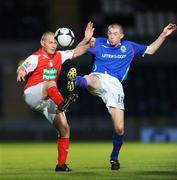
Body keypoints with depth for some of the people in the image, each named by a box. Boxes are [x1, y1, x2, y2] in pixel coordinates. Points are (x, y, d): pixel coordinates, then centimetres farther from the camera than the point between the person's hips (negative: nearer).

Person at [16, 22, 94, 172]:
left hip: (49, 100, 6)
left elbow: (76, 52, 14)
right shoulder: (35, 58, -8)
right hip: (32, 95, -6)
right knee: (51, 82, -36)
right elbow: (22, 68, -24)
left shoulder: (59, 56, 11)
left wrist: (87, 40, -1)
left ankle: (61, 164, 6)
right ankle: (62, 103, -65)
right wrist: (21, 72, -48)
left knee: (64, 128, -1)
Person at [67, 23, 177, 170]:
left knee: (119, 128, -5)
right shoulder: (98, 43, 14)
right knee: (90, 80, -43)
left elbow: (150, 50, 32)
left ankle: (114, 157, 19)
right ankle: (75, 81, -79)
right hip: (99, 77, -1)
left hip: (115, 85, 1)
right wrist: (86, 40, -6)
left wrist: (164, 35, 25)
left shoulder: (129, 47, 20)